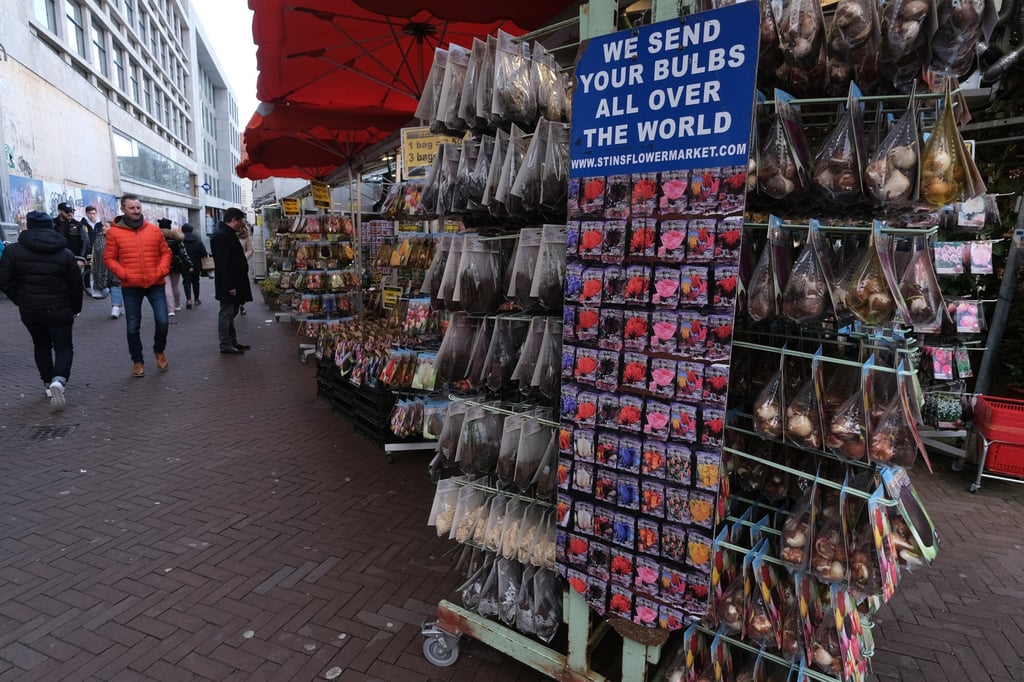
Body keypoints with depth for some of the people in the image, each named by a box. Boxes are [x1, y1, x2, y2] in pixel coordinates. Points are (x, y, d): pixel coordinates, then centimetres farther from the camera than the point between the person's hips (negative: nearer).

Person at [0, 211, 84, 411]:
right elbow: (76, 286, -2)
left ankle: (48, 384, 23)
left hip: (30, 310, 1)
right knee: (64, 347, 7)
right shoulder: (65, 253, -4)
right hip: (59, 310, -1)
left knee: (41, 346, 19)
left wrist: (21, 301, 11)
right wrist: (76, 308, 11)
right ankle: (58, 380, -18)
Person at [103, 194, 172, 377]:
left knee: (162, 322, -3)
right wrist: (124, 275, -13)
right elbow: (109, 258, 0)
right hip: (130, 287, -1)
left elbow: (166, 252, 8)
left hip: (156, 284, 1)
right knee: (133, 327, 7)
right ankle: (137, 361, 22)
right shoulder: (114, 232, -1)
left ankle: (159, 351, 24)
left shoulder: (154, 230, 5)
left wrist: (161, 271, -6)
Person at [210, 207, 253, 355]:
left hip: (234, 282, 11)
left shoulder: (228, 234, 16)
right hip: (228, 284, -11)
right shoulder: (221, 236, -17)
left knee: (231, 313, 16)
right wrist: (229, 285, -25)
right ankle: (226, 345, 2)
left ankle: (233, 342, 24)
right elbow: (222, 264, -23)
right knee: (227, 313, -4)